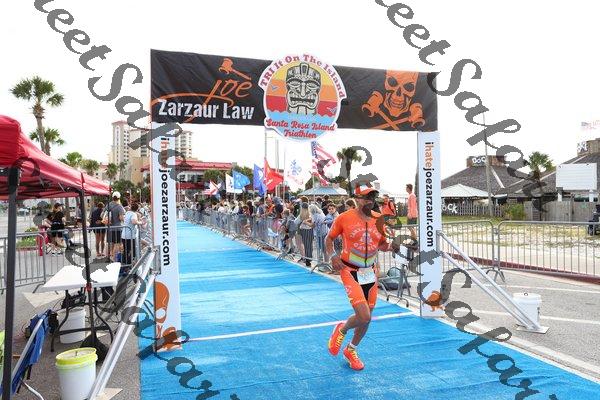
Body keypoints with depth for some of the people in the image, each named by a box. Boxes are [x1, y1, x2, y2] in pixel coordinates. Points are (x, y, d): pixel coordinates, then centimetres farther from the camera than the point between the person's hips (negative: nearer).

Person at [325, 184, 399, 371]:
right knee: (363, 317, -17)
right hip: (350, 271, -5)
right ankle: (341, 330, 18)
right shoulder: (344, 218, -10)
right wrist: (333, 256, -13)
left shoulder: (379, 219, 2)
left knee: (367, 318, 13)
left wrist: (391, 246, -8)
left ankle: (351, 350, 39)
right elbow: (329, 238, 4)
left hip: (371, 272, 5)